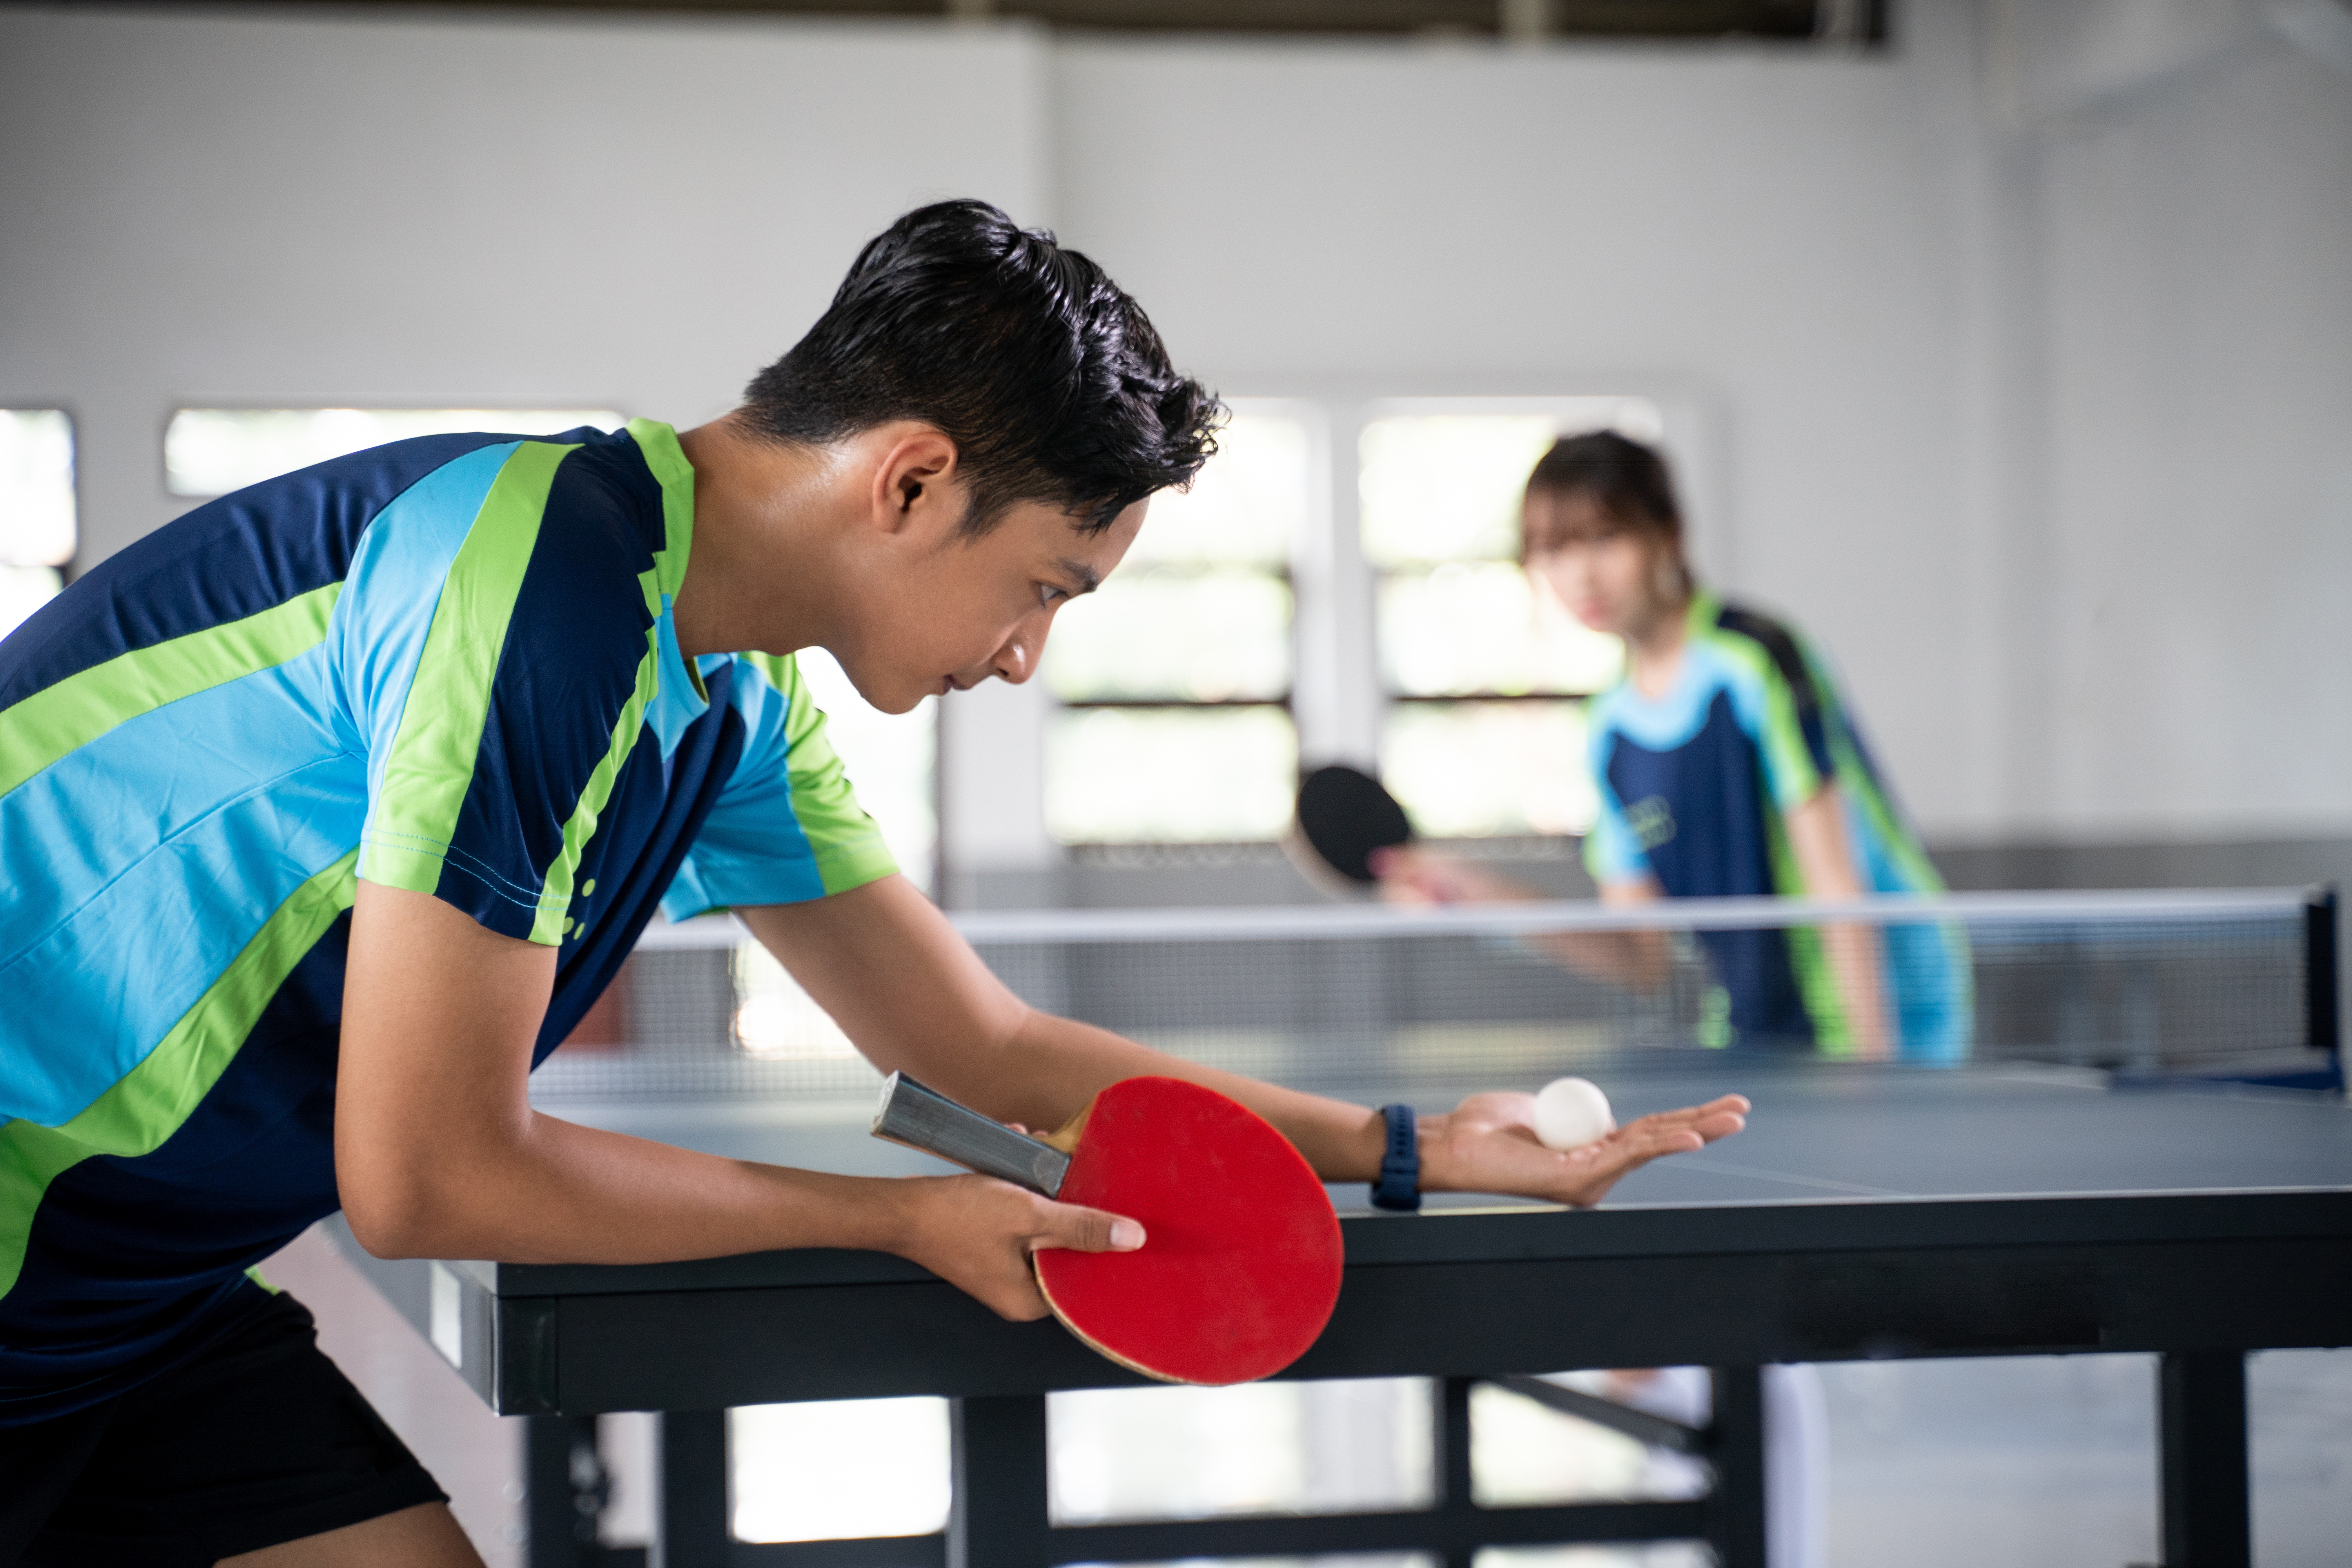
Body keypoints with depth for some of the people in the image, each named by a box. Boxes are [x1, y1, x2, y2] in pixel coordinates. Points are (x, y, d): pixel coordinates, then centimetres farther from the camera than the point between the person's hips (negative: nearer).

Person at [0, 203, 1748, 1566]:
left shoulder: (737, 695, 5)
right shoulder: (549, 583, -24)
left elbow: (992, 1046, 16)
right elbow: (428, 1177, -23)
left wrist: (1401, 1145, 10)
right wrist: (902, 1218, -13)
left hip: (141, 1293, 8)